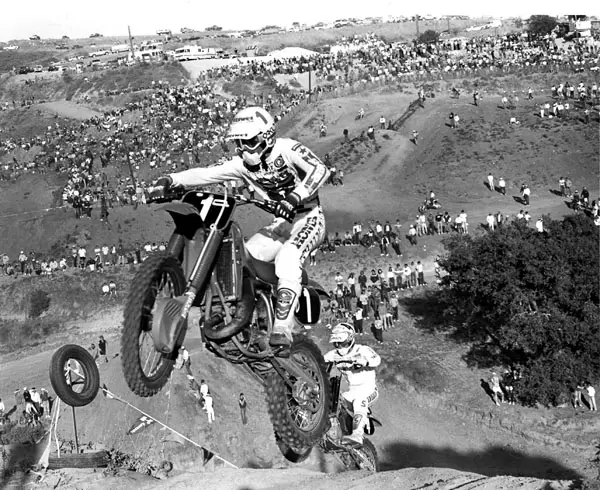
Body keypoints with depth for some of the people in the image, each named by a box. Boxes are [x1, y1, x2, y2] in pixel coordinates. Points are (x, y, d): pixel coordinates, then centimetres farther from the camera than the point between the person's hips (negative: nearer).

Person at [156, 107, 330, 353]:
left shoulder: (286, 148, -13)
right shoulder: (243, 163, 4)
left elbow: (320, 169, -24)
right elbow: (208, 173, -4)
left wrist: (296, 196, -38)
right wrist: (172, 180, -19)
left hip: (308, 216, -7)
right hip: (282, 222, 7)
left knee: (287, 258, -33)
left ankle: (282, 329, -39)